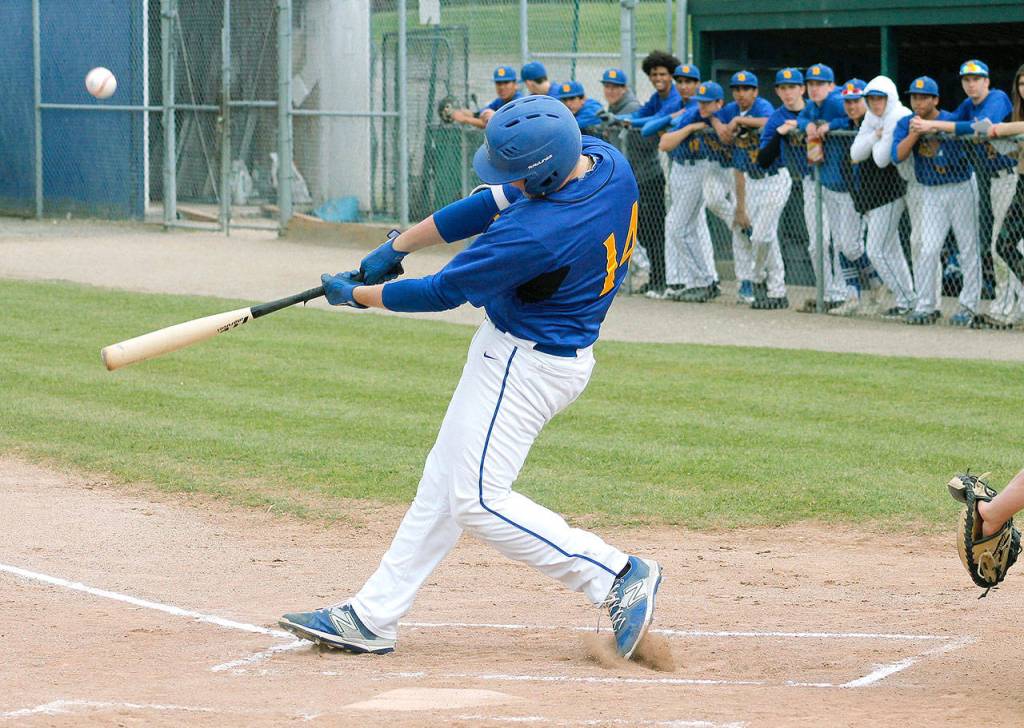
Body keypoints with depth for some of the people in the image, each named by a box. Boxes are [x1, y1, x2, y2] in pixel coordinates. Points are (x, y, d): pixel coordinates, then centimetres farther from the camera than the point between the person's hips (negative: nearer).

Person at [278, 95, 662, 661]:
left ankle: (618, 576, -1)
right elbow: (491, 205, 4)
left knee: (480, 502, -6)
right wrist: (398, 245, 7)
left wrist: (357, 294, -2)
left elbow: (442, 292, -18)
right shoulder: (603, 160, -7)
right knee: (444, 482, 14)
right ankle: (372, 618, 20)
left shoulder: (537, 233, -32)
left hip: (527, 362, -10)